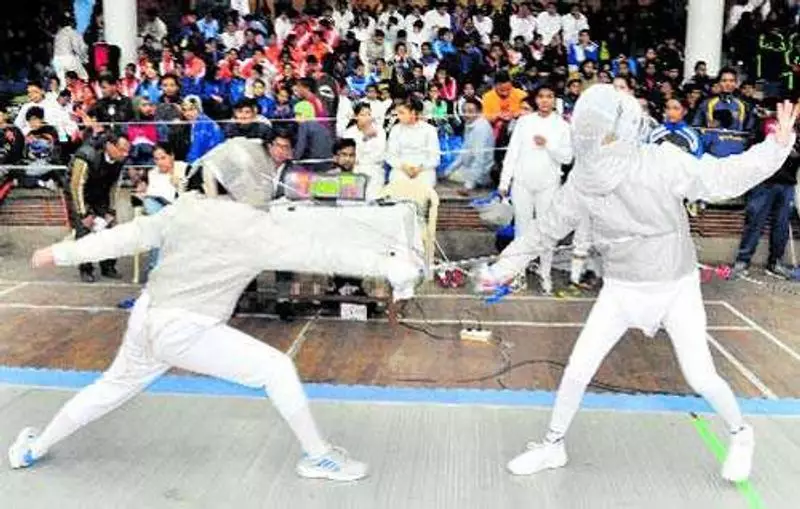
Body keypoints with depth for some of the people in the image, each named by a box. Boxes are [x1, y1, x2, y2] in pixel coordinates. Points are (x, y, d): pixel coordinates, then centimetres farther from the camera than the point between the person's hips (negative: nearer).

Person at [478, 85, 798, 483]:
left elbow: (724, 178, -16)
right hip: (621, 288, 2)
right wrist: (504, 266, 1)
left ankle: (740, 434, 33)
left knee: (700, 378, 1)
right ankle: (553, 446, 24)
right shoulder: (583, 181, -14)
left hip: (676, 286, -2)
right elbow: (546, 229, -2)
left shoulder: (663, 162, -22)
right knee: (577, 371, 1)